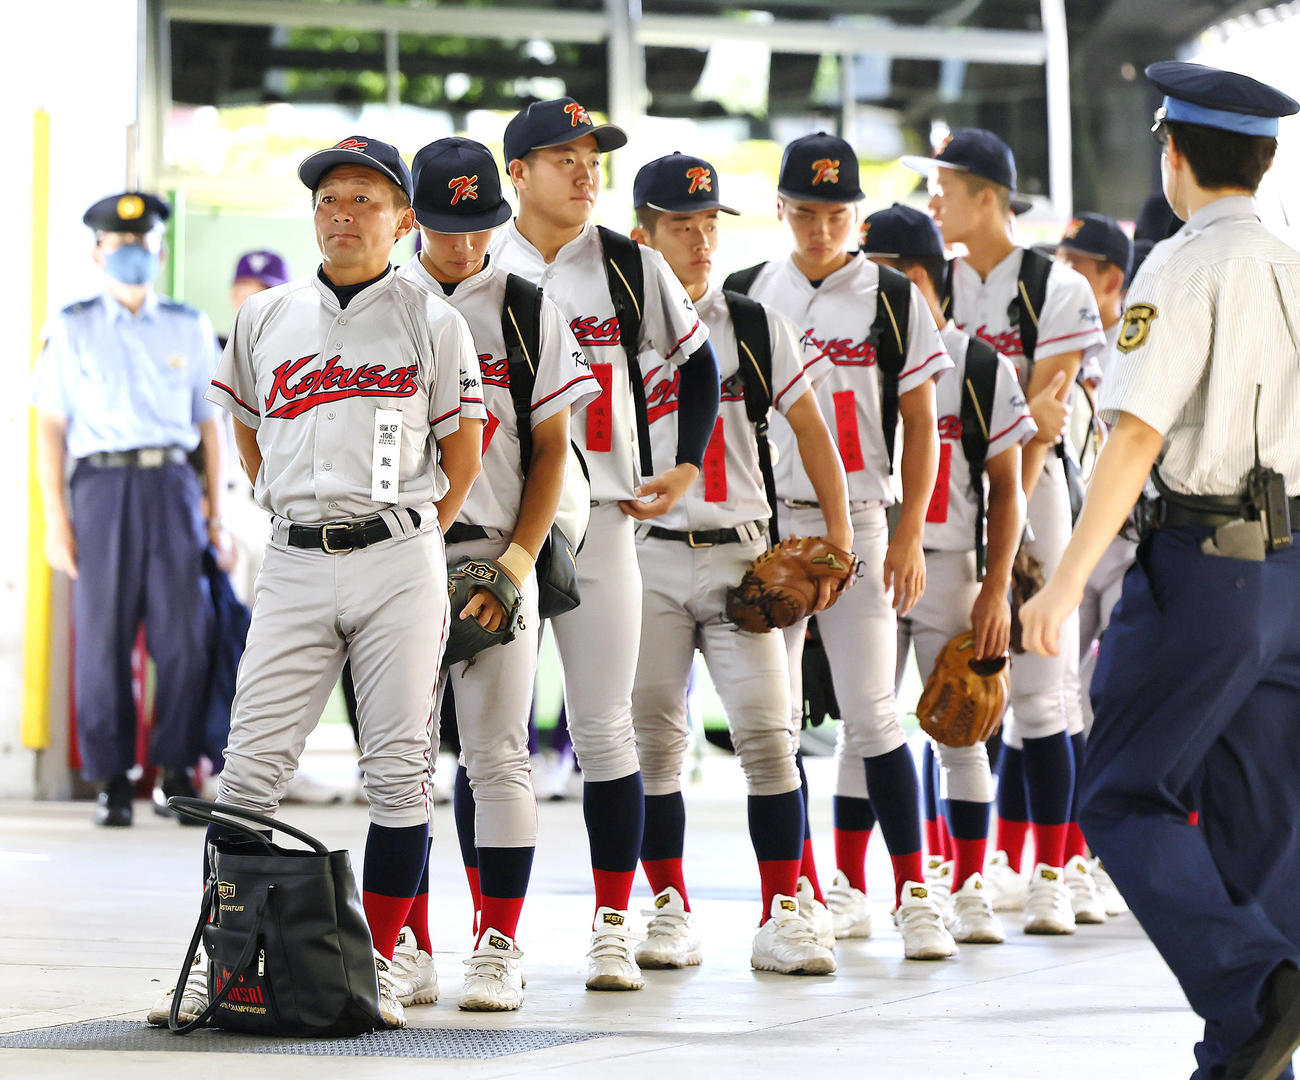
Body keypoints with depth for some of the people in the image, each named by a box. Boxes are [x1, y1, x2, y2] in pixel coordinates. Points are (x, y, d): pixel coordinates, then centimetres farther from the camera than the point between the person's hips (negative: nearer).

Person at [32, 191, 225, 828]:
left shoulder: (190, 329, 14)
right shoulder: (72, 329, 9)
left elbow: (209, 423, 15)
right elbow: (50, 427, 7)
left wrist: (215, 513, 9)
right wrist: (56, 518, -1)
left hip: (172, 486, 1)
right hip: (102, 484, -1)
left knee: (185, 637, -5)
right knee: (102, 638, -1)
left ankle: (176, 771, 6)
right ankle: (112, 782, 6)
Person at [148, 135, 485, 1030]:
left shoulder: (431, 321, 3)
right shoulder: (264, 319, 12)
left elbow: (463, 455, 6)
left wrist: (409, 547, 4)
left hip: (400, 561, -2)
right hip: (295, 563, 2)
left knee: (399, 773, -1)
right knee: (250, 769, -4)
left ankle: (379, 966, 7)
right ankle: (219, 962, 0)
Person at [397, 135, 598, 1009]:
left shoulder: (528, 310, 5)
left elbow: (550, 450, 3)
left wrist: (513, 566, -8)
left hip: (496, 554, -2)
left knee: (497, 755, -4)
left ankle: (500, 949, 0)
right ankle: (408, 948, 11)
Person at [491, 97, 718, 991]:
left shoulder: (632, 268, 5)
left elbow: (697, 361, 16)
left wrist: (686, 469, 8)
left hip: (600, 516, 0)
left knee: (604, 727, -2)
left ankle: (613, 928, 7)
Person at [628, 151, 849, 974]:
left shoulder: (757, 327, 8)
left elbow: (811, 431, 10)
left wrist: (837, 539, 1)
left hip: (740, 556, 0)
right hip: (645, 557, 0)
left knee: (767, 733, -8)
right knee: (653, 740, 1)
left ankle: (782, 915, -3)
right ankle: (671, 912, 12)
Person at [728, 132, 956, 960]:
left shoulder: (892, 297, 1)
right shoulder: (747, 293, 8)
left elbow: (921, 424, 2)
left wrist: (910, 536, -6)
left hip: (856, 525, -3)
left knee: (871, 713, -8)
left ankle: (914, 892, -3)